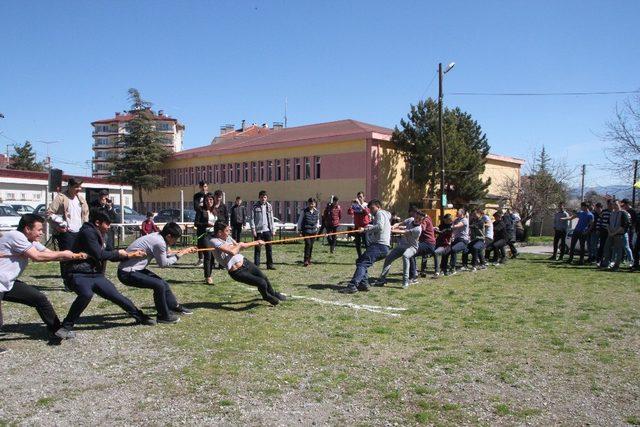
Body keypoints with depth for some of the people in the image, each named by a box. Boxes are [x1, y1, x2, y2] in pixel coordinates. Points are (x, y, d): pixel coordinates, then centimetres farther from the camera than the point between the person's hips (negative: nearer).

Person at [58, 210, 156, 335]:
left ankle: (140, 316, 22)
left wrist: (132, 255, 26)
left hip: (95, 275, 9)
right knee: (86, 294, -37)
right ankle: (66, 326, -23)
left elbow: (109, 255, 27)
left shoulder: (98, 235, 18)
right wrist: (118, 253, -3)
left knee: (117, 296, 7)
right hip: (79, 275, -9)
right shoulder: (88, 232, -11)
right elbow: (99, 255, -18)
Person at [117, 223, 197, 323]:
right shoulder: (159, 243, -25)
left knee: (162, 283, 15)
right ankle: (163, 316, -1)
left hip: (135, 269, 10)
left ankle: (174, 306, 33)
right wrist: (178, 256, -1)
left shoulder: (157, 236, 2)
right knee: (159, 285, -17)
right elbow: (163, 264, -12)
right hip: (127, 273, -10)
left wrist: (184, 251, 12)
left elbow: (165, 255, 15)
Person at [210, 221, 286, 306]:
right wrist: (239, 245, -10)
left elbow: (240, 246, 21)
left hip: (245, 262, 8)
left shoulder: (227, 237, 5)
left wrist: (256, 242, 24)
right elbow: (232, 252, -31)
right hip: (237, 272, -8)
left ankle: (273, 294, 49)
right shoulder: (214, 241, -20)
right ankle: (266, 296, 24)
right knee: (262, 283, -11)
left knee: (264, 278, 19)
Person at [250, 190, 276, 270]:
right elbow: (251, 219, -2)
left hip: (267, 230, 3)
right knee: (257, 249, 1)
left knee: (269, 248, 5)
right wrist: (253, 229, -9)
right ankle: (256, 265, 7)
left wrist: (272, 230, 9)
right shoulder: (255, 207, 0)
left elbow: (271, 218, 13)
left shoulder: (269, 206, 9)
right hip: (258, 231, -3)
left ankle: (270, 265, 12)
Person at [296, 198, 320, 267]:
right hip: (306, 230, -4)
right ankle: (306, 260, -13)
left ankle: (309, 260, 19)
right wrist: (299, 230, 2)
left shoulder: (316, 212, 10)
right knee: (308, 244, -15)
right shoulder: (304, 211, -1)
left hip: (313, 231, 4)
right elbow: (300, 221, 3)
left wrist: (317, 225, 9)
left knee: (311, 246, 7)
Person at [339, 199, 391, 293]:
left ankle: (352, 286, -29)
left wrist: (365, 229, -17)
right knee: (361, 261, 16)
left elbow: (379, 226, -18)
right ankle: (364, 284, 8)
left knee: (362, 263, -19)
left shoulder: (380, 213, 0)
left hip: (379, 245, -10)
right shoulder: (386, 215, 32)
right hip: (383, 247, 10)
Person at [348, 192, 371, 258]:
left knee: (366, 244, -9)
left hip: (364, 227, -4)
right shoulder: (355, 205, 5)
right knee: (357, 245, 9)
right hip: (357, 227, 4)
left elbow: (367, 212, -23)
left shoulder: (366, 205, -2)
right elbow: (349, 212, -9)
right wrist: (352, 204, -20)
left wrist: (360, 204, -28)